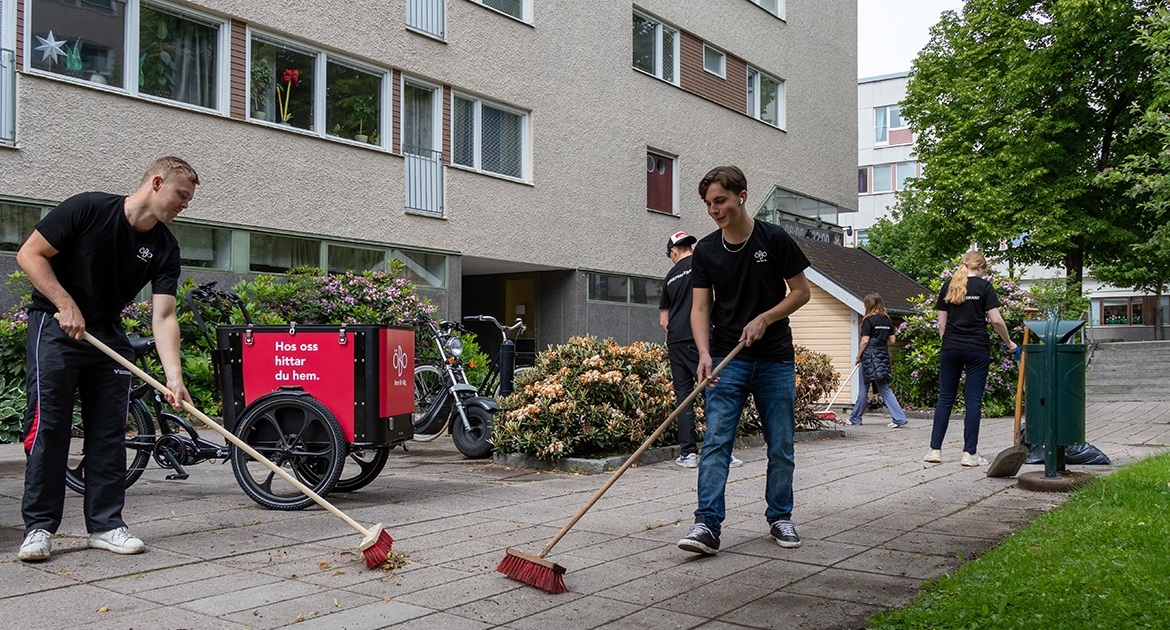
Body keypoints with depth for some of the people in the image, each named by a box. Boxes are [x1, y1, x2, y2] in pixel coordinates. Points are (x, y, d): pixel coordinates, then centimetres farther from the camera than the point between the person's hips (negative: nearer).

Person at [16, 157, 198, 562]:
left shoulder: (165, 249, -3)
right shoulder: (88, 209, -14)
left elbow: (163, 316, -9)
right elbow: (30, 254, -11)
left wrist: (173, 376, -21)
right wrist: (67, 305, -19)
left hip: (109, 335, 5)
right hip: (56, 326, -5)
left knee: (110, 431, 3)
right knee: (48, 425, -7)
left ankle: (105, 524, 10)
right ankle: (39, 526, 2)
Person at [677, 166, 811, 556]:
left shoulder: (774, 239, -3)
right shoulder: (705, 251, 2)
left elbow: (801, 292, 2)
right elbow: (701, 307, -2)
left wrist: (764, 319, -12)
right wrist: (704, 353, -18)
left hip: (775, 360, 0)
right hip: (727, 360, 1)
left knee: (781, 445, 7)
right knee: (716, 442, -9)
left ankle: (780, 517, 23)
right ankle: (707, 525, -10)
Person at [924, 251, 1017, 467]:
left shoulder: (948, 286, 8)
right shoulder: (984, 286, -2)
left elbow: (942, 323, 8)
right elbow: (996, 320, -7)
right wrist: (1008, 342, 6)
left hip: (951, 348, 3)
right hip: (977, 348, -3)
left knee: (945, 398, 9)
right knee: (973, 400, 1)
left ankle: (935, 449, 7)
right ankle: (969, 453, 2)